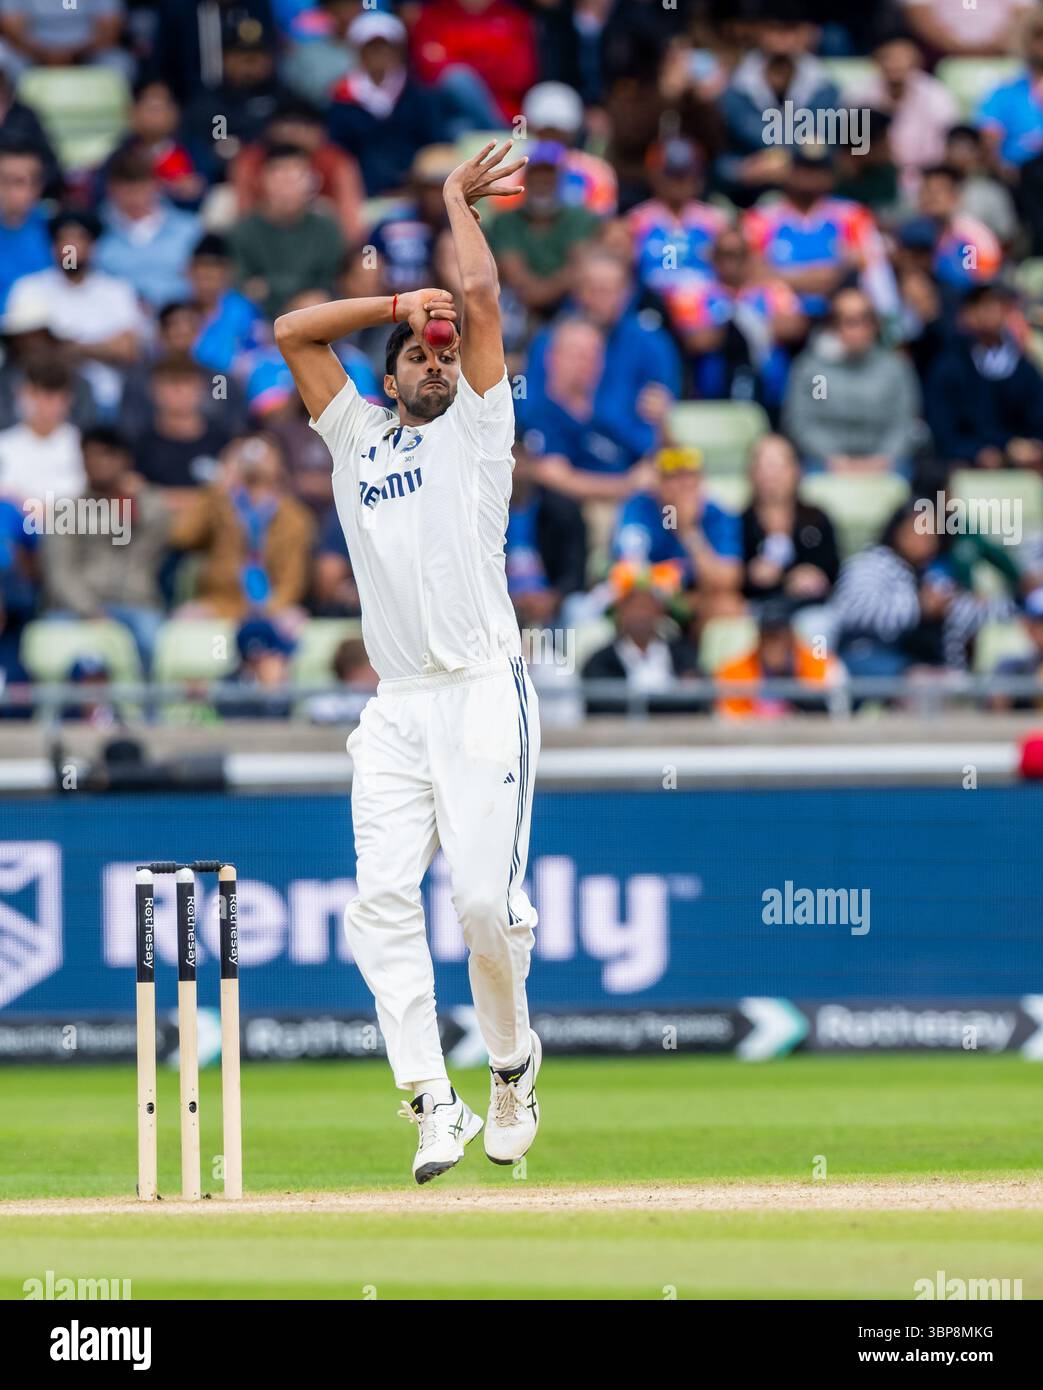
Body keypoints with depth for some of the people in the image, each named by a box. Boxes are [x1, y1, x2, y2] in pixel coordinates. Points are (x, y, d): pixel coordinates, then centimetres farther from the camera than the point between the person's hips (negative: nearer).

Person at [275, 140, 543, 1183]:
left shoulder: (477, 426, 11)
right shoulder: (357, 436, 21)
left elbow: (480, 296, 4)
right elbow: (294, 332, 21)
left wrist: (459, 202, 17)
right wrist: (401, 303, 16)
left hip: (482, 696, -4)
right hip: (394, 708, 4)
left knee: (486, 896, -12)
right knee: (384, 897, -11)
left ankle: (511, 1062, 13)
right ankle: (434, 1107, -13)